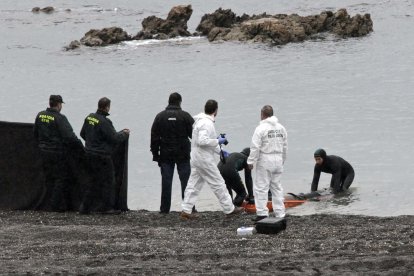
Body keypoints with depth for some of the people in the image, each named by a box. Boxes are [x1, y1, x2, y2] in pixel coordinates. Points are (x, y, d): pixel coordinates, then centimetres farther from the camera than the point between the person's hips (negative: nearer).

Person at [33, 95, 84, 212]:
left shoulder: (40, 116, 4)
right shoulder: (59, 118, -17)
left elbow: (35, 133, 17)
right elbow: (70, 136, -21)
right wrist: (81, 147, -10)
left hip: (44, 152, 7)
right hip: (58, 152, -7)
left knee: (49, 179, 16)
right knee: (61, 178, 1)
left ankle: (49, 205, 18)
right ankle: (56, 205, -1)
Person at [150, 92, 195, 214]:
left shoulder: (160, 116, 2)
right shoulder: (185, 116, -6)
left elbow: (154, 137, 3)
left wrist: (155, 154, 7)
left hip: (165, 155, 2)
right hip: (183, 154, -2)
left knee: (166, 181, 4)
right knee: (186, 180, 3)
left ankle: (165, 208, 4)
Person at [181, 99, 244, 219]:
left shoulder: (200, 121, 13)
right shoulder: (207, 123, -19)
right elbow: (202, 141, -29)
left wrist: (219, 150, 23)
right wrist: (217, 141, -17)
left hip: (196, 159, 9)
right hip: (205, 160, -9)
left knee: (194, 184, 9)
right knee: (218, 183, 1)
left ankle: (186, 211, 7)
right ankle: (229, 209, 10)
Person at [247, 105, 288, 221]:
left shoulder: (261, 128, -12)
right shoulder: (281, 128, 8)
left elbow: (255, 147, -15)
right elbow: (285, 146, 14)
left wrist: (251, 161, -7)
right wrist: (282, 160, 25)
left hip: (265, 160, -6)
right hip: (278, 160, 6)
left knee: (261, 187, -1)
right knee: (277, 187, 13)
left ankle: (262, 213, -6)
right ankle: (280, 213, 13)